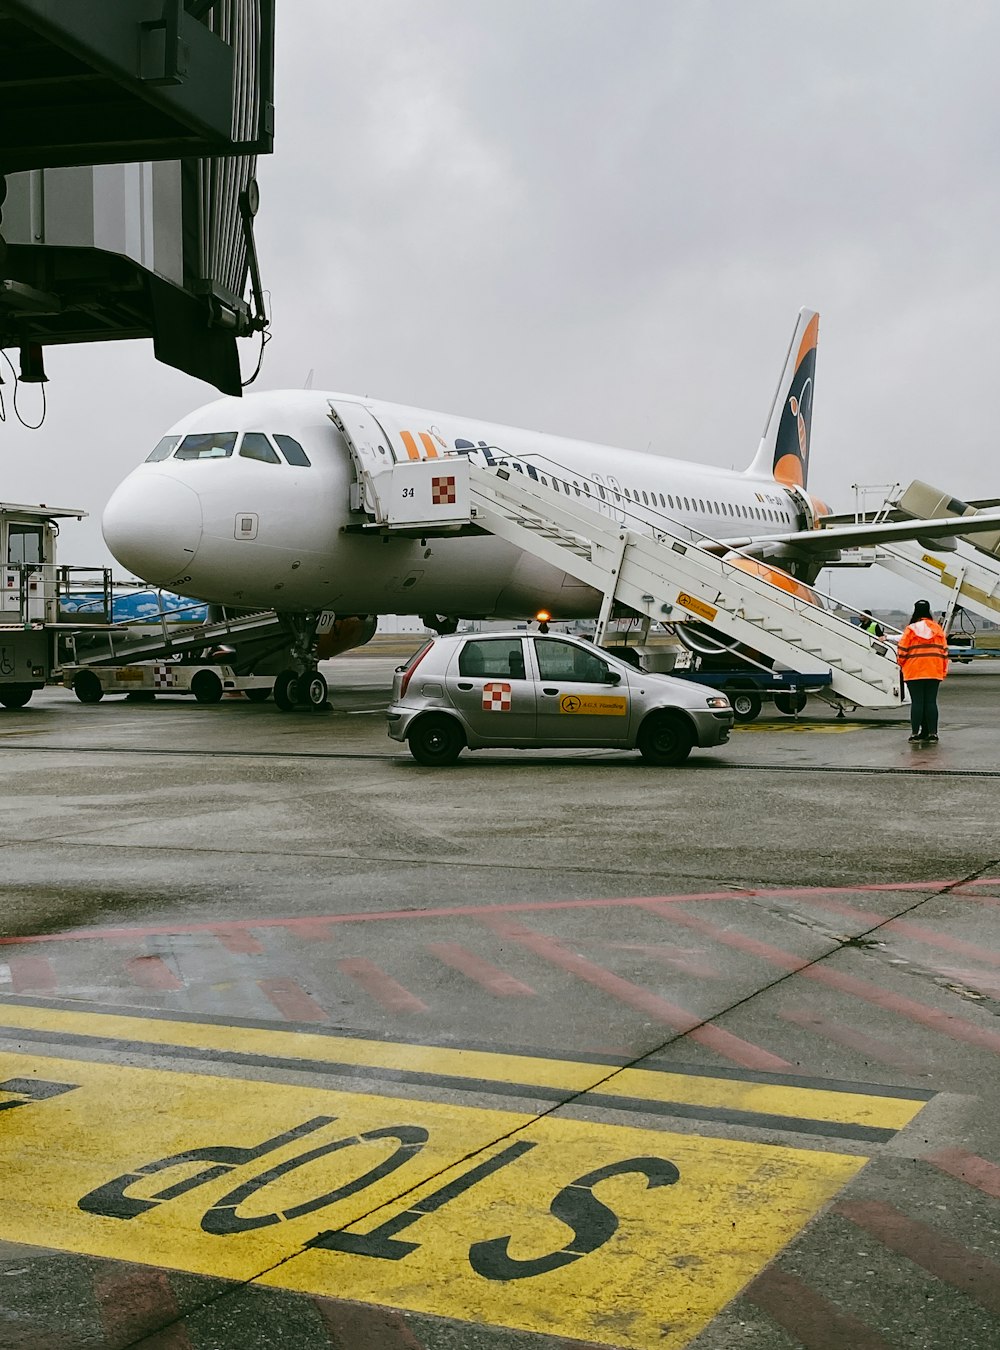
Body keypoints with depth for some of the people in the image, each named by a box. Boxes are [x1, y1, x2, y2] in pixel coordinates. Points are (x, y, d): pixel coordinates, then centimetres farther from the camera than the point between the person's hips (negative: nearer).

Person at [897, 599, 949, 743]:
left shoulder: (911, 629, -6)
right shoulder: (937, 629, 6)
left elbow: (902, 651, -4)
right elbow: (944, 650, 8)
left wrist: (901, 664, 15)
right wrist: (944, 670, 15)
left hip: (914, 672, -3)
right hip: (934, 672, 3)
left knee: (917, 702, 0)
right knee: (931, 702, 5)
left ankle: (916, 733, 2)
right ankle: (932, 733, 1)